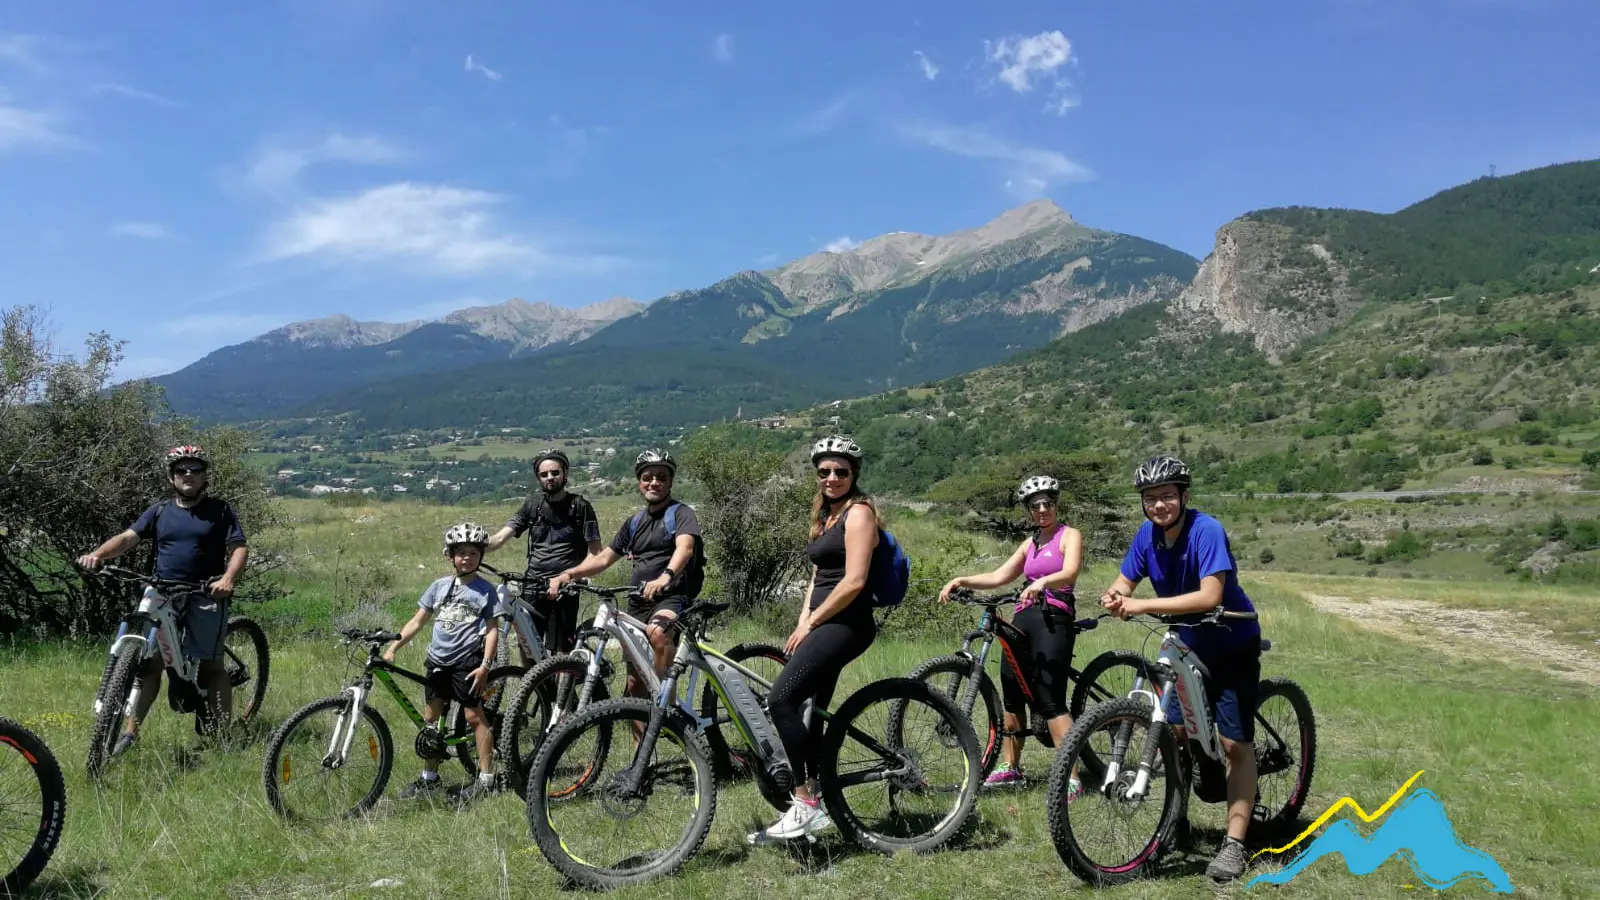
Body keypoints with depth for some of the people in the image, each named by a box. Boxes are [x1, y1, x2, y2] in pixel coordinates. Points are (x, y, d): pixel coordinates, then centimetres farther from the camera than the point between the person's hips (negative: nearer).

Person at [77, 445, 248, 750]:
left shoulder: (220, 511, 4)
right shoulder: (159, 511, 12)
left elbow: (239, 548, -5)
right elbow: (128, 538, 2)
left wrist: (228, 579, -23)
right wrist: (98, 554, -18)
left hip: (205, 597, -3)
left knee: (211, 666, -1)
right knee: (148, 661, -4)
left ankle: (223, 733, 5)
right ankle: (130, 732, 1)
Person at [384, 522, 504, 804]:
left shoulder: (485, 590, -2)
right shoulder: (440, 586, 8)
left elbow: (492, 629, -4)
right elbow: (417, 622, 11)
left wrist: (485, 665, -12)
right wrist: (392, 647, 1)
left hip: (466, 661, -5)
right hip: (437, 659, 5)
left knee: (474, 717, -3)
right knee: (431, 718, 10)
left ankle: (486, 778, 4)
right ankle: (429, 777, 22)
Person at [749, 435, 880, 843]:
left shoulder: (859, 512, -8)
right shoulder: (825, 515, 20)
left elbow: (853, 581, -17)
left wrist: (811, 623, -12)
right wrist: (803, 622, 7)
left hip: (845, 624, -10)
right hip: (825, 624, 10)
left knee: (781, 700, -19)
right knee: (812, 711, 12)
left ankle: (804, 805, -14)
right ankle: (818, 803, 22)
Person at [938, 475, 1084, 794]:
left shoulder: (1070, 535, 1)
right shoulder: (1031, 543, 21)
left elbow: (1069, 573, -18)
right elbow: (998, 576, 14)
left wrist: (1042, 582, -38)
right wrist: (962, 580, 0)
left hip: (1054, 619, -7)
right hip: (1022, 619, 7)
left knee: (1051, 700, -14)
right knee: (1012, 693, 9)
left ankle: (1071, 779, -12)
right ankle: (1010, 769, 21)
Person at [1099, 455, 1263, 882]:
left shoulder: (1206, 530, -27)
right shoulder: (1147, 535, -8)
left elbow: (1209, 596, -37)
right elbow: (1125, 581, -5)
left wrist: (1144, 605, -40)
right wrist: (1114, 597, -30)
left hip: (1233, 645, -6)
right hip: (1191, 645, 6)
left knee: (1235, 744, -5)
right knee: (1175, 733, 6)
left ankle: (1234, 843, 1)